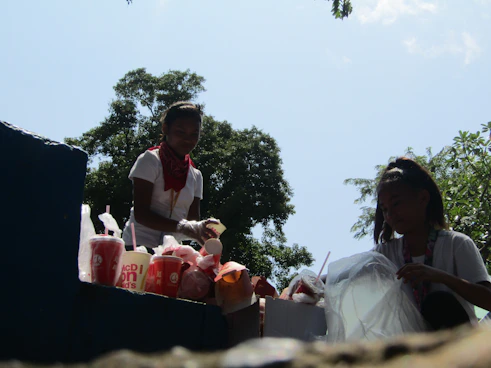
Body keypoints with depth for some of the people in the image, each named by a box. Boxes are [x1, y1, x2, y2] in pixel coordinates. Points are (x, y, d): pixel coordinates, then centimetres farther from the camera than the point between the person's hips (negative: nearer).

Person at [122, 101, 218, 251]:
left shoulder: (196, 175, 13)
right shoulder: (150, 160, -2)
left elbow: (193, 220, 8)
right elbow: (141, 214, -13)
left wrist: (203, 231, -16)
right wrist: (184, 227, -25)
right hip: (140, 245, -5)